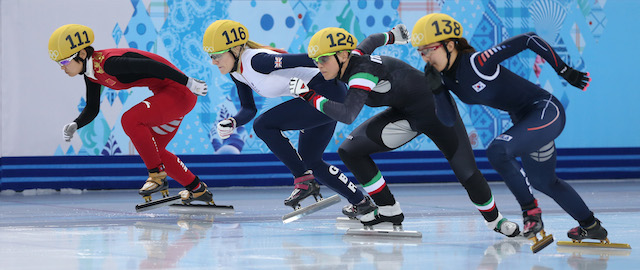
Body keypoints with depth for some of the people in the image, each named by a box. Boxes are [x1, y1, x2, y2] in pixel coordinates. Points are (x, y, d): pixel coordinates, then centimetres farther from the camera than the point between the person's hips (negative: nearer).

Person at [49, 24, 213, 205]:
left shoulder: (107, 63, -26)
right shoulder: (91, 74, 4)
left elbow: (150, 65, -29)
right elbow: (92, 109, 15)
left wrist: (189, 82, -27)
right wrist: (74, 126, -5)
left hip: (179, 90, -10)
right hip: (165, 94, 10)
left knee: (130, 120, -26)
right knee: (153, 151, 15)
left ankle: (158, 176, -15)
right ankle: (198, 190, 28)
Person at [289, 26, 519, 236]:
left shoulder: (362, 71, -32)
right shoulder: (354, 58, -7)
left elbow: (347, 114, -46)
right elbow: (371, 41, 16)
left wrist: (313, 97, -39)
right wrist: (390, 37, 38)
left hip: (435, 110, -9)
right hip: (404, 115, 9)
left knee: (466, 172, -6)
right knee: (350, 150, -6)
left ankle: (494, 219, 20)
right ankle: (389, 211, 0)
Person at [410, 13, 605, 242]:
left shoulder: (478, 62, -26)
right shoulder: (446, 77, -2)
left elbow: (528, 40, -21)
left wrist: (565, 71, -15)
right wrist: (435, 88, -16)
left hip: (546, 111, -10)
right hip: (524, 120, 10)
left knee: (498, 151, -29)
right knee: (543, 182, 24)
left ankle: (531, 212, -12)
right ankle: (590, 225, 44)